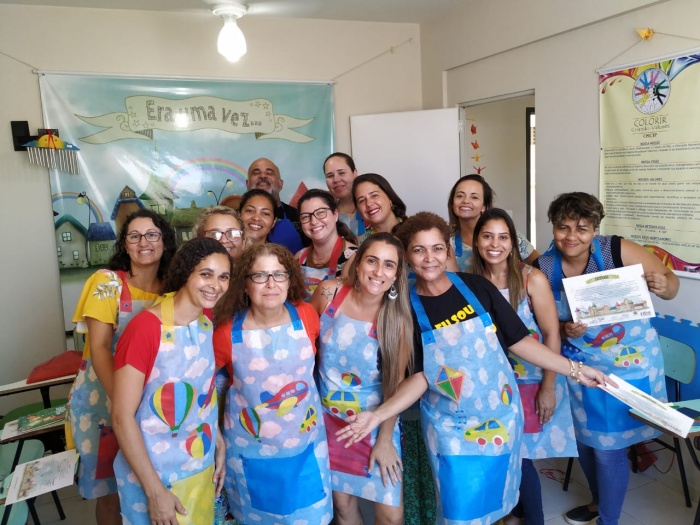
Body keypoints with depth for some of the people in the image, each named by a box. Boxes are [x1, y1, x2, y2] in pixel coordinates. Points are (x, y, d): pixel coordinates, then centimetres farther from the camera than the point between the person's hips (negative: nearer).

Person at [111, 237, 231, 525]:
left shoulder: (207, 322, -4)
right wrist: (155, 491, -18)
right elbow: (122, 417, -20)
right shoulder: (145, 328, -24)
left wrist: (219, 445, 7)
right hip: (155, 475, -6)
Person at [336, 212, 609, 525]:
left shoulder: (476, 286, -8)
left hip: (501, 415, 2)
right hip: (451, 428, -1)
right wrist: (379, 414, -19)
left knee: (497, 499, 20)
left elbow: (519, 341, -2)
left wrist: (574, 369, -4)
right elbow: (420, 377, -8)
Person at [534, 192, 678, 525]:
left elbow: (671, 283, -10)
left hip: (628, 365, -4)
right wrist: (564, 330, -21)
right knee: (584, 439, 19)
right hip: (580, 367, 4)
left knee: (609, 446, 5)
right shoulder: (543, 268, -11)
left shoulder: (618, 251, -20)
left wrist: (663, 286, -32)